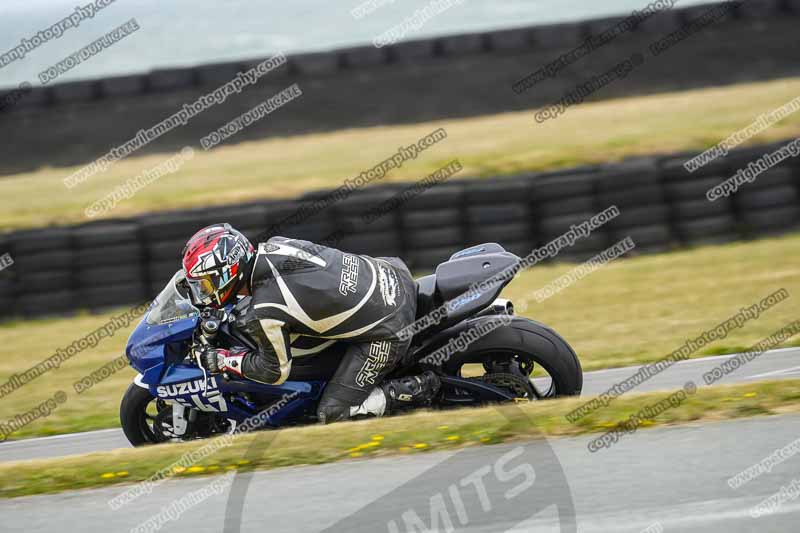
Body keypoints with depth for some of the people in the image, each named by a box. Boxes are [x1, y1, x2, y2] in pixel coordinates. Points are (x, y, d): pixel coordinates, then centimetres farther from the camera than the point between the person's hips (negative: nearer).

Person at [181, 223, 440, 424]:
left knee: (333, 413, 2)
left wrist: (222, 360, 4)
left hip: (387, 333, -7)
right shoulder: (272, 246, -1)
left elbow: (275, 371, -6)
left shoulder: (266, 311, -21)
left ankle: (417, 390, 1)